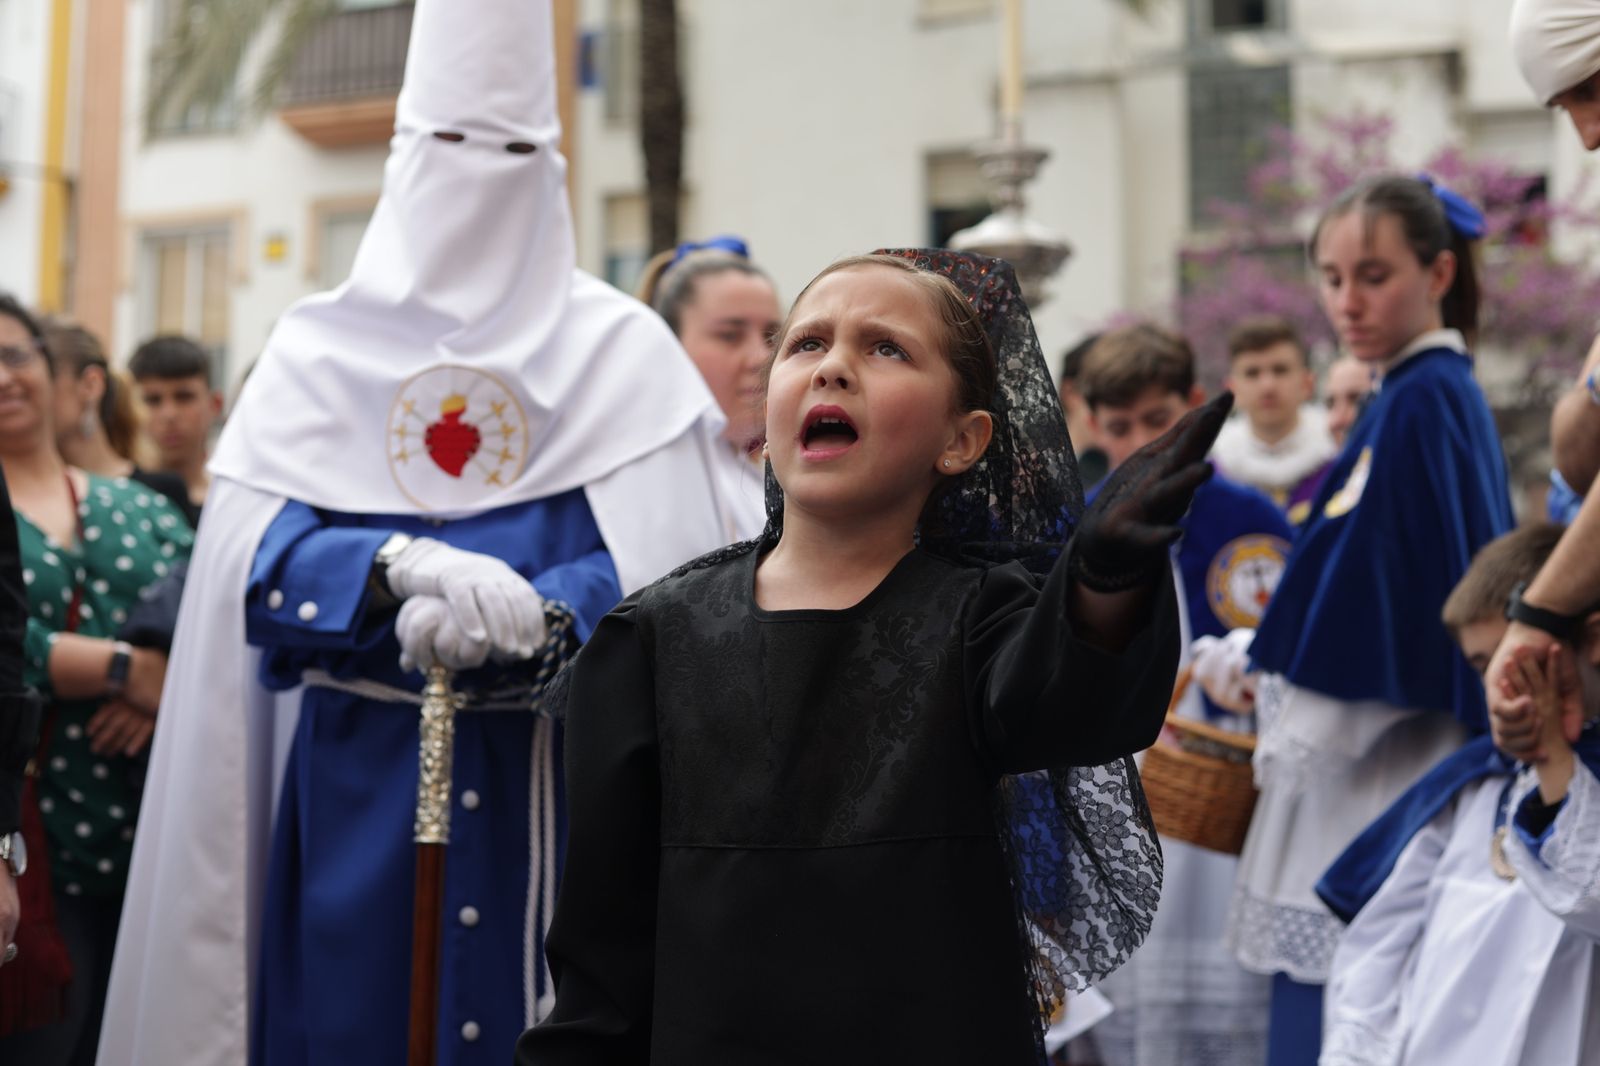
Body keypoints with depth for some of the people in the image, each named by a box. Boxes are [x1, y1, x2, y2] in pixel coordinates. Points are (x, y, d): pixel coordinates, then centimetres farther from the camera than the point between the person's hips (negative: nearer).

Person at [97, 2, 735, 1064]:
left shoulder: (622, 354, 2)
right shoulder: (318, 348, 6)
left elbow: (663, 578, -8)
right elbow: (259, 563, -4)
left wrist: (519, 623, -24)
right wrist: (400, 568, -22)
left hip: (547, 789, -1)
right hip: (347, 784, 1)